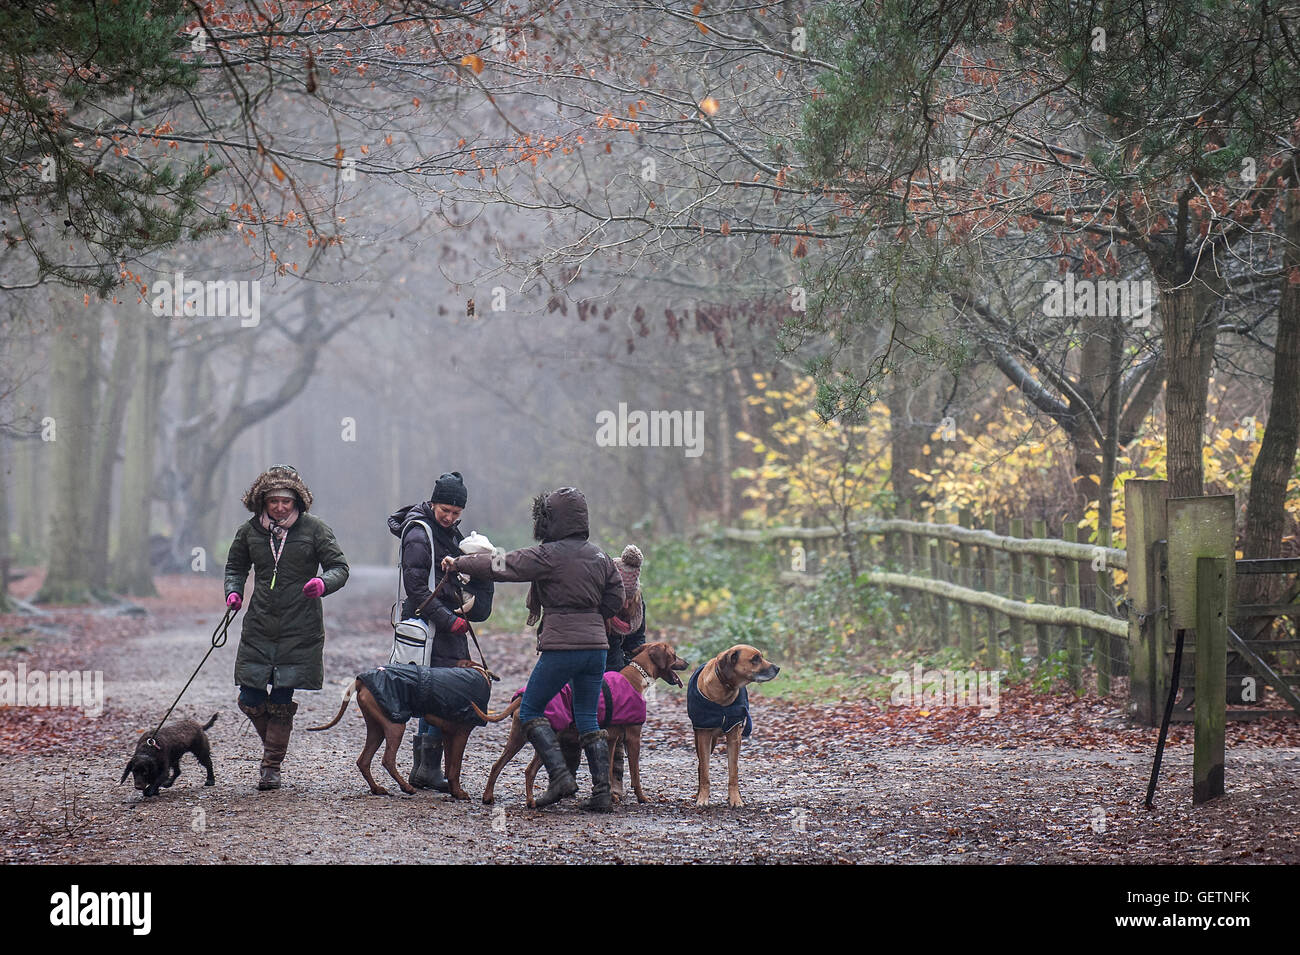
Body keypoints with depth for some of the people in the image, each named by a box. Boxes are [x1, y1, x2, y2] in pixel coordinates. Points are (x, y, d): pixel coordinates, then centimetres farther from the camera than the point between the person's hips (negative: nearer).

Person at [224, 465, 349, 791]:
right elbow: (236, 566, 21)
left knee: (281, 701, -2)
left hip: (300, 630, -3)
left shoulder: (314, 529, -4)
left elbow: (340, 567, -2)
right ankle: (273, 743, 29)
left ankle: (272, 765, 11)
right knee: (250, 698, 1)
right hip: (259, 627, 3)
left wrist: (323, 583, -24)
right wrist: (233, 591, 1)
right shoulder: (249, 531, 4)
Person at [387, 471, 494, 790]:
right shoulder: (419, 535, -10)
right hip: (429, 624, -9)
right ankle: (428, 768, -9)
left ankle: (421, 769, 14)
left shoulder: (451, 532, 18)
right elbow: (416, 587, -16)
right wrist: (448, 620, -18)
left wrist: (471, 598, 5)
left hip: (451, 625, 9)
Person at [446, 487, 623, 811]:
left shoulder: (549, 555, -10)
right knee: (588, 720, 12)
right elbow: (614, 600, 16)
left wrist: (459, 563, 6)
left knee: (530, 711, 7)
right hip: (596, 646, 7)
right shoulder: (599, 556, 10)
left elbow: (501, 566, -7)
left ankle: (560, 776, -8)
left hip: (561, 647, -6)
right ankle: (602, 792, 4)